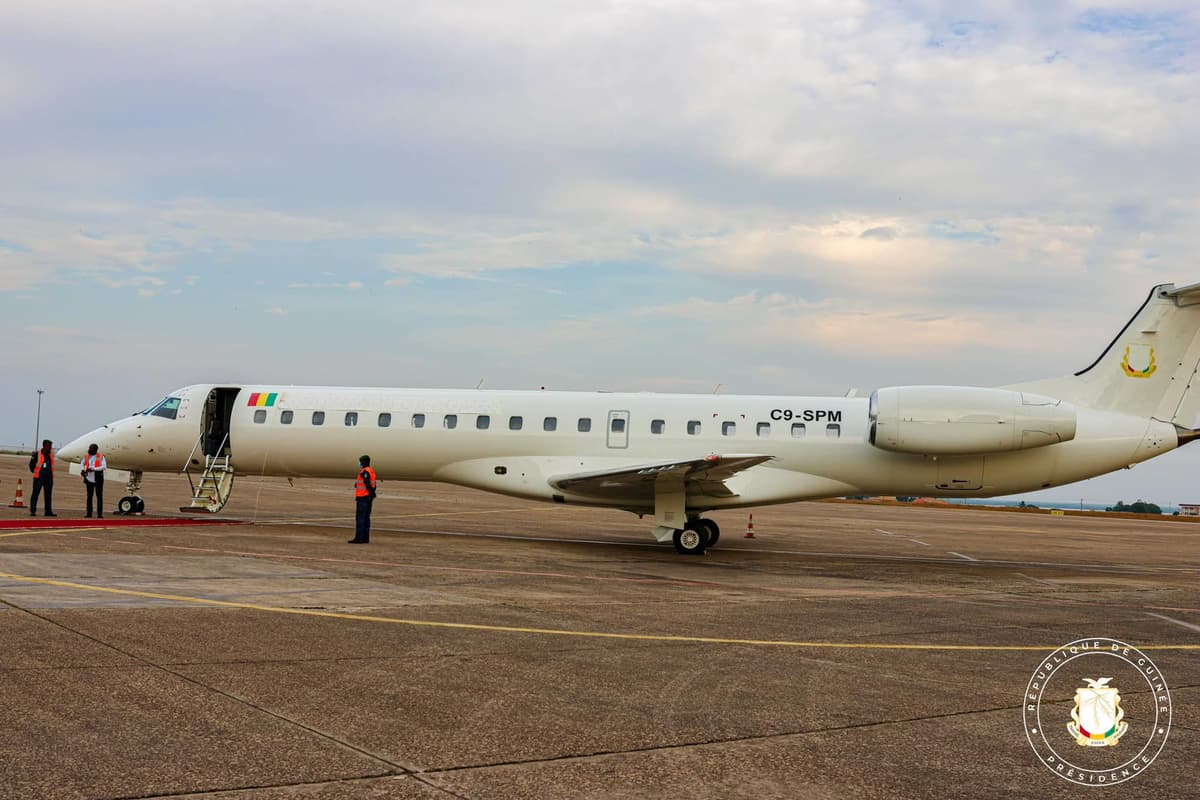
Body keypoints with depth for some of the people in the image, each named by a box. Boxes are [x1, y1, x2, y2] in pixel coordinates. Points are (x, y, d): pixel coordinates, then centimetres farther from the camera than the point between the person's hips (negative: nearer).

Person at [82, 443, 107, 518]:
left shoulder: (101, 457, -4)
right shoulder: (86, 457, 8)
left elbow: (104, 466, -12)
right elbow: (82, 464, 23)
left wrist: (94, 469, -22)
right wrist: (82, 470, 2)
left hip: (98, 479, -4)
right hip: (89, 479, 4)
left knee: (99, 496, -3)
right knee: (89, 496, 9)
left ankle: (99, 514, -1)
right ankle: (89, 513, 15)